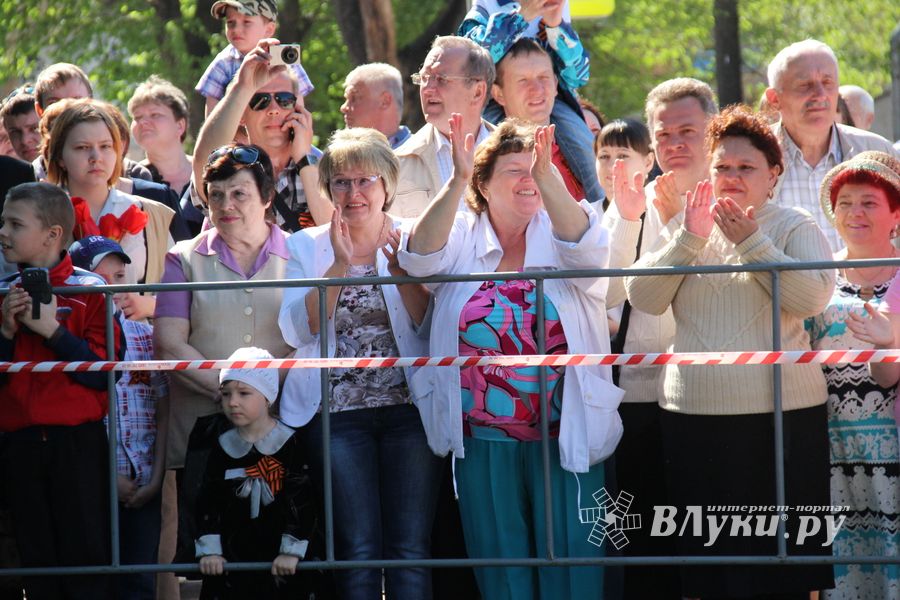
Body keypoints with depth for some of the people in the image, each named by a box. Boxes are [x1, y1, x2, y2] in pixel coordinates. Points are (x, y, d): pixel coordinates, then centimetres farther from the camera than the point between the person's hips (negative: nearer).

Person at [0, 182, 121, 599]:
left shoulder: (89, 291, -4)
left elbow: (105, 373, -10)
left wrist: (53, 331, -15)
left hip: (77, 440, -4)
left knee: (86, 554, -5)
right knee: (37, 559, 7)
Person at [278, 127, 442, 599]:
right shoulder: (306, 247, 8)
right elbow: (297, 331, -6)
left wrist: (404, 275, -18)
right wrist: (339, 267, -16)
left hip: (409, 406, 0)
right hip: (338, 413, 0)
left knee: (411, 548, -4)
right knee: (357, 549, -4)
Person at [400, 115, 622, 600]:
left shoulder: (557, 234, 3)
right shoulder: (461, 238, 5)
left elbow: (586, 247, -19)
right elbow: (419, 258, -15)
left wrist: (547, 175, -33)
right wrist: (456, 182, -27)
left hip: (563, 436, -1)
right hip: (482, 443, 1)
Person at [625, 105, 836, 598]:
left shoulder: (795, 228, 4)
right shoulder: (683, 228, 14)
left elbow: (812, 298, -13)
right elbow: (643, 297, 1)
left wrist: (750, 242, -16)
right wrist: (690, 239, -9)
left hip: (781, 415, -3)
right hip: (694, 415, 3)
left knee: (781, 554, -2)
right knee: (705, 553, 6)